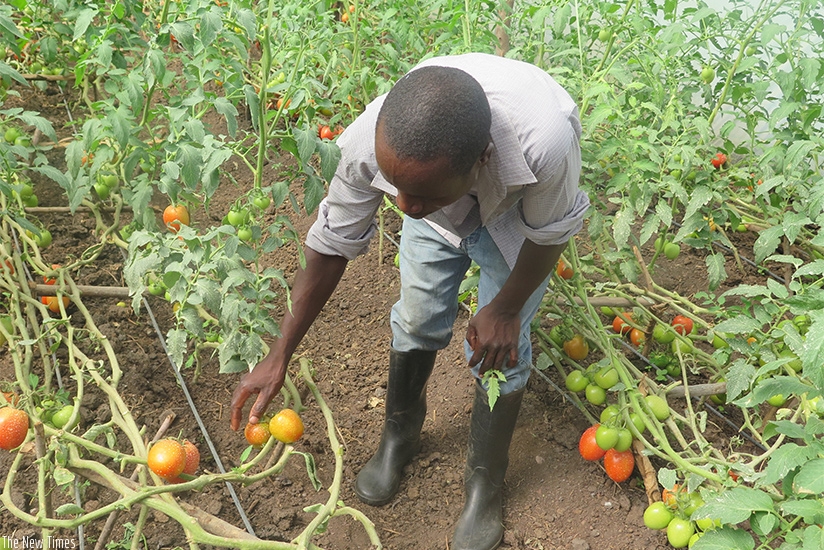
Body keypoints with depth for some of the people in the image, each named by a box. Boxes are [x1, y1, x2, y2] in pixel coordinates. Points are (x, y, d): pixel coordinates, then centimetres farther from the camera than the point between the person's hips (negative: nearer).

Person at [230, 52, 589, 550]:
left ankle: (486, 485, 26)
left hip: (517, 212, -2)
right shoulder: (368, 144, -39)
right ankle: (400, 437, 42)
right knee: (418, 319, 11)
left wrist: (506, 309, -10)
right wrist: (279, 357, -13)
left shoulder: (546, 141, -49)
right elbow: (331, 246, -20)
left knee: (501, 346, -1)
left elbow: (551, 233, -24)